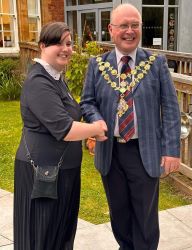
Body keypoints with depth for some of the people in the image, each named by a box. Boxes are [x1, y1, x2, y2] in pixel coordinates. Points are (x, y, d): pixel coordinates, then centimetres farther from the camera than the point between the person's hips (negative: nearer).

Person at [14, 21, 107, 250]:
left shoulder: (56, 77, 10)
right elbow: (64, 129, -28)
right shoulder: (39, 83, -22)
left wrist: (88, 134, 9)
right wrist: (96, 129, -12)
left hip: (62, 167, 10)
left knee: (62, 226, 22)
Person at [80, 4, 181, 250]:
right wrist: (97, 121, -17)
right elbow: (87, 102, 6)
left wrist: (171, 149, -10)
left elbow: (170, 108, -4)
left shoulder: (157, 62, -2)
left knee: (145, 213, 11)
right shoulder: (97, 64, 2)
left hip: (145, 151, -2)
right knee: (118, 211, 18)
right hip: (110, 151, 2)